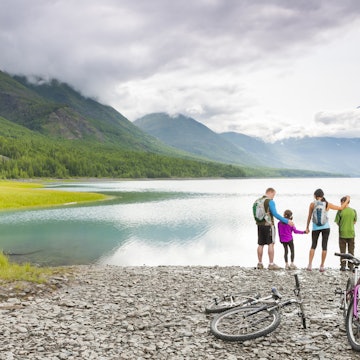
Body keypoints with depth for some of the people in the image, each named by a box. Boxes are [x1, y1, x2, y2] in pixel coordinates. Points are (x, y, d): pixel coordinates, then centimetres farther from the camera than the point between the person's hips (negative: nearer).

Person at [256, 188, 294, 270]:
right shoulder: (270, 202, -11)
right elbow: (275, 214, -17)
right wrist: (287, 221, -14)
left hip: (260, 225, 7)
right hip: (268, 225, -7)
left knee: (260, 244, 10)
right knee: (270, 244, -2)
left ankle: (260, 263, 13)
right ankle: (271, 264, -3)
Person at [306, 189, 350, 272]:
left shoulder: (312, 204, -7)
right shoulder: (327, 204, -4)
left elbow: (309, 216, -1)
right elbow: (340, 208, 5)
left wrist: (307, 227, 9)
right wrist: (347, 200, 20)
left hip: (315, 228, 0)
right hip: (325, 227, 0)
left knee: (313, 246, 11)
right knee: (324, 246, 7)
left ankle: (310, 265, 2)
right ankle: (322, 266, 9)